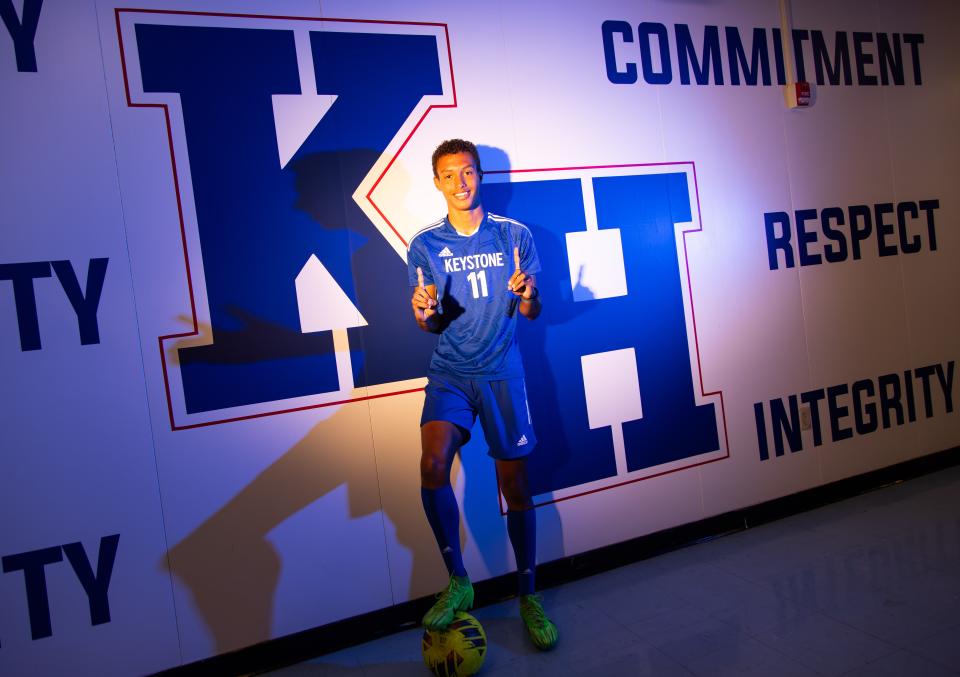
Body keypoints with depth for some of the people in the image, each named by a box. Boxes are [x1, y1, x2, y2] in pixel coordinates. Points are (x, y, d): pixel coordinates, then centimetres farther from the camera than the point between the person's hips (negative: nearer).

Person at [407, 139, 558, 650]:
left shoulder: (514, 235, 3)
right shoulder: (424, 245, 4)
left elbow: (531, 313, 5)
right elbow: (430, 325, 5)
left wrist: (526, 296, -19)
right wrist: (424, 313, -19)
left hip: (502, 372, 0)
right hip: (450, 373, 1)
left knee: (514, 484, 3)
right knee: (432, 466, -21)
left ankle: (528, 595, 22)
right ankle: (457, 582, 0)